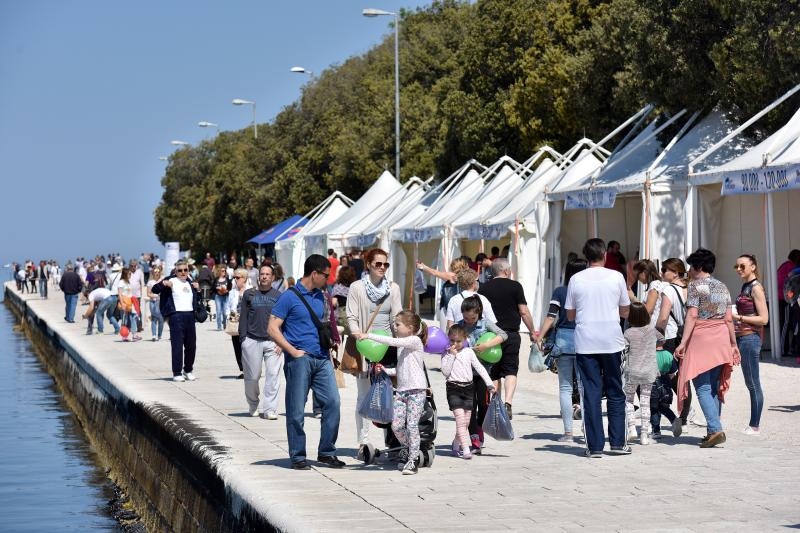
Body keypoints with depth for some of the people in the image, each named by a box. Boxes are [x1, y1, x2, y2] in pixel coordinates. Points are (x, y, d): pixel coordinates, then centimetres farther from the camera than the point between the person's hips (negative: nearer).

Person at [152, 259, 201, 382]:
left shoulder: (190, 283, 20)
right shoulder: (171, 281, 2)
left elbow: (197, 300, 29)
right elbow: (155, 289, -6)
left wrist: (198, 290, 13)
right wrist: (163, 284, -23)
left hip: (190, 315, 6)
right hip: (176, 315, -6)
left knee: (191, 345, 10)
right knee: (177, 345, -6)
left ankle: (188, 371, 24)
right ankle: (177, 373, -2)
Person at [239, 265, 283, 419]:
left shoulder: (278, 296, 8)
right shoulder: (249, 294, 7)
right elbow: (243, 318, 7)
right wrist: (243, 340, -1)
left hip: (273, 342, 0)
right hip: (252, 341, 0)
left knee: (273, 375, -8)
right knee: (252, 376, 3)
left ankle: (270, 409, -5)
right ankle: (253, 406, 22)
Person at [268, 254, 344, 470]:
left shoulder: (320, 296, 15)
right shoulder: (289, 297, -6)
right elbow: (273, 329, -9)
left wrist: (327, 351, 15)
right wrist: (293, 351, -15)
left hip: (322, 359, 6)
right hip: (299, 360, -6)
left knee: (332, 402, 0)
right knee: (296, 410, 0)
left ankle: (327, 452, 10)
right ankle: (297, 456, 8)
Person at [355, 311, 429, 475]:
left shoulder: (415, 341, -8)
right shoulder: (402, 345, 18)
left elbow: (392, 341, -22)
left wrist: (368, 335, -22)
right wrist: (385, 370, 8)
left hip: (416, 390, -8)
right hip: (402, 390, 8)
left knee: (412, 425, -9)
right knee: (396, 425, 1)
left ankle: (413, 460, -3)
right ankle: (408, 450, 22)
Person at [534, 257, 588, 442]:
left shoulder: (559, 292, 1)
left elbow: (551, 316, -5)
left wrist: (540, 336, -3)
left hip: (563, 339, 0)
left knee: (565, 387, 6)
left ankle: (568, 431, 3)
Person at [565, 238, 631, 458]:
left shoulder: (576, 279, 1)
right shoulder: (616, 277, 0)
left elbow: (570, 315, 6)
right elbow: (625, 312, 8)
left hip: (585, 343, 0)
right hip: (612, 342, 0)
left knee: (591, 393, 3)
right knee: (615, 392, 11)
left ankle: (595, 446, 0)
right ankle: (618, 442, 11)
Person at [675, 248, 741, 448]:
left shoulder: (695, 285, -6)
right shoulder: (722, 287, 13)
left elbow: (692, 316, -14)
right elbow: (729, 318, 11)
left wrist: (683, 343, -15)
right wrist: (734, 344, 15)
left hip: (701, 339, -7)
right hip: (721, 338, 7)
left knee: (703, 388, -6)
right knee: (716, 387, 11)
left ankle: (716, 430, -18)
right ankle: (714, 431, 13)